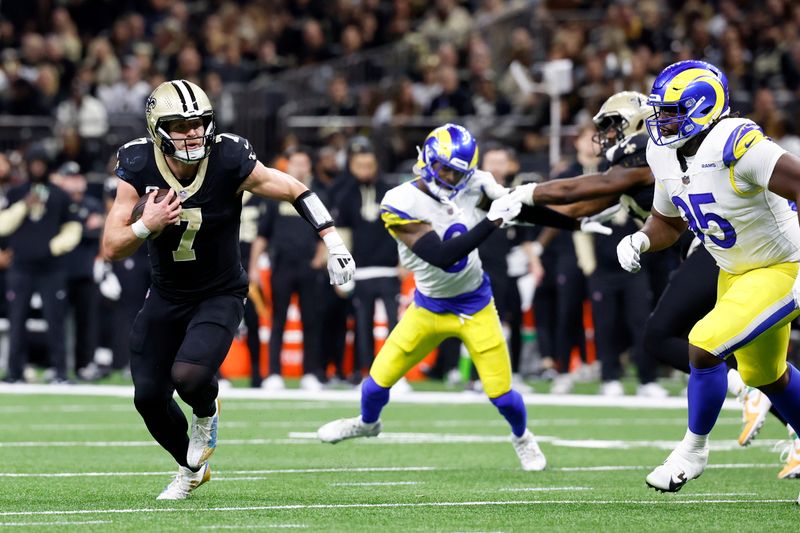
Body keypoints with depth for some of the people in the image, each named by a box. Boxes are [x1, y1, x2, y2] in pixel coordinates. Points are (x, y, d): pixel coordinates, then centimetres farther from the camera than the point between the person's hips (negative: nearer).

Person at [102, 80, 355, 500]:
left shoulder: (229, 162, -22)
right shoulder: (138, 169, -17)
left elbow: (296, 191, -9)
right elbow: (111, 249, -15)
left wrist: (333, 243, -14)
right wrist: (147, 226, -34)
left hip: (220, 296, -3)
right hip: (166, 296, 3)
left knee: (188, 375, -27)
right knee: (149, 396, 2)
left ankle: (206, 414, 12)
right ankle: (191, 468, 32)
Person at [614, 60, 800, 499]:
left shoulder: (736, 146, -30)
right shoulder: (665, 155, -4)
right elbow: (668, 223, 13)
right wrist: (641, 240, -10)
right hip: (734, 273, 9)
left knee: (704, 347, -19)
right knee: (764, 375, 22)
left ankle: (694, 448, 4)